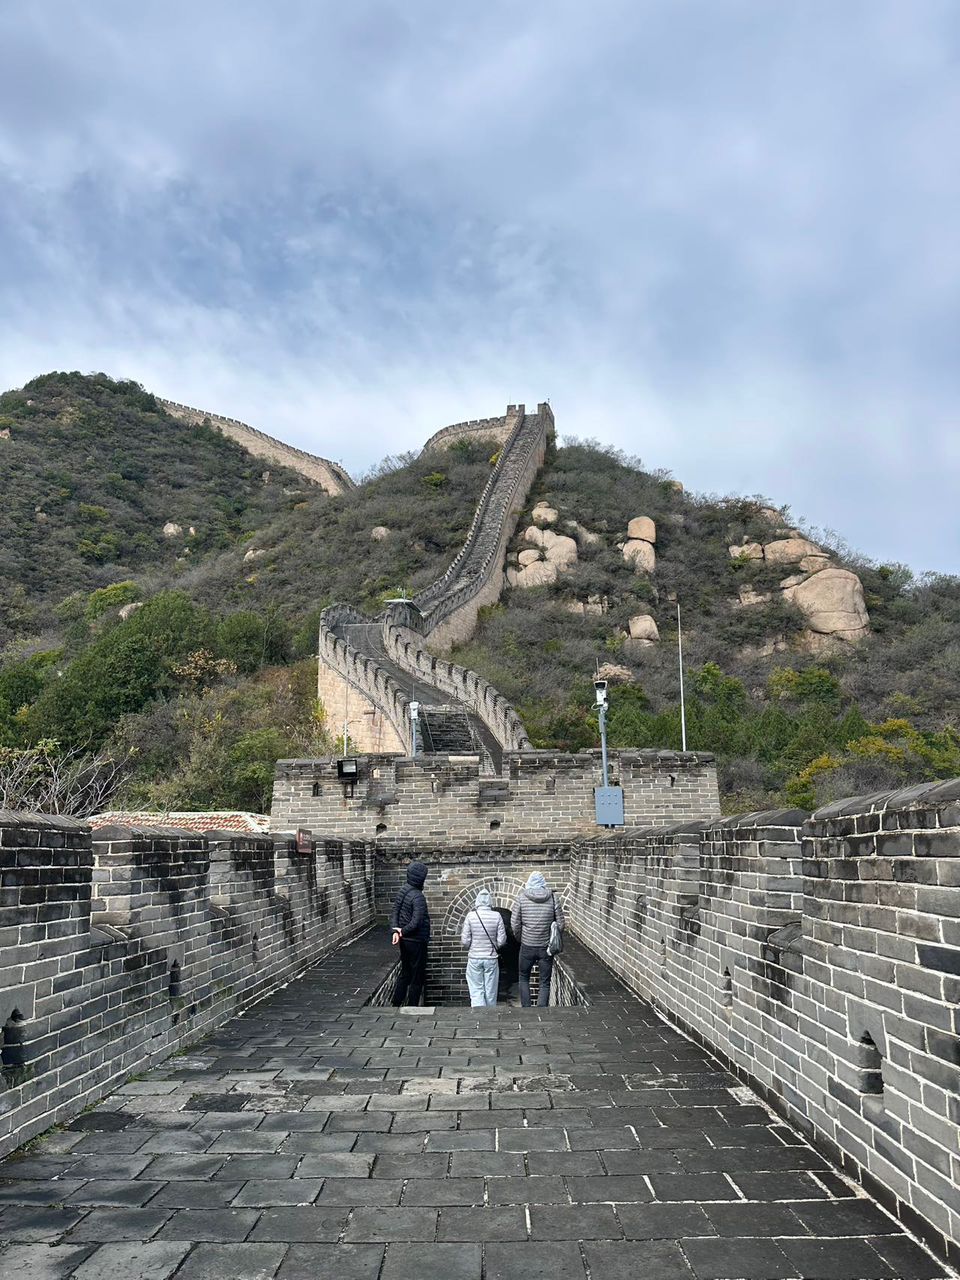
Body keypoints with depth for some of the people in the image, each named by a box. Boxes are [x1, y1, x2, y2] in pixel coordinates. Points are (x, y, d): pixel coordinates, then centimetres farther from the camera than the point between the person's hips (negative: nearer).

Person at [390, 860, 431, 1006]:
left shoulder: (403, 891, 2)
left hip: (404, 941, 8)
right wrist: (402, 931, -12)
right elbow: (416, 923, -28)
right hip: (417, 942, -8)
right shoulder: (418, 897, -24)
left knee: (405, 973, 21)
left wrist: (395, 931, -8)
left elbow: (394, 913, 2)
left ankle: (396, 1005, 26)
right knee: (417, 978, 6)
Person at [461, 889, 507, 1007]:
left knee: (476, 990, 5)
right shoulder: (497, 916, -8)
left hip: (474, 958, -1)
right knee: (490, 991, 14)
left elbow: (465, 941, -7)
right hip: (491, 958, 1)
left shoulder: (471, 916, -9)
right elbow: (501, 941, -6)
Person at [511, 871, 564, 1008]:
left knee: (524, 978, 19)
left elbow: (515, 924, -7)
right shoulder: (552, 897, -5)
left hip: (527, 947, 0)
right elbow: (560, 923, -4)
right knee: (545, 983, 9)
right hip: (546, 948, 0)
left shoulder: (522, 898, -7)